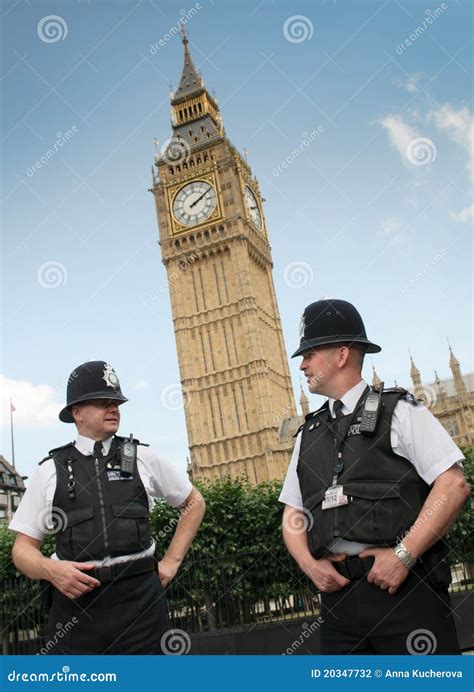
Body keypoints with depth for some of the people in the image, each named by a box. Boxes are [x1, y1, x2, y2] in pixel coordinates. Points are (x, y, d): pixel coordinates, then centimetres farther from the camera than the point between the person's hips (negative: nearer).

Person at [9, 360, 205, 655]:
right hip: (74, 600, 0)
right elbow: (23, 547, 8)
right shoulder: (51, 470, 5)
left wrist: (171, 561, 10)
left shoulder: (142, 458, 6)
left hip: (140, 600, 0)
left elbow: (195, 502, 18)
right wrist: (51, 569, -13)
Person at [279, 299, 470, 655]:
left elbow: (454, 485, -8)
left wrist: (402, 555, -14)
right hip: (337, 590, 5)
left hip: (403, 585, -5)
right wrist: (311, 565, -1)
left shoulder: (397, 411, 1)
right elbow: (293, 514, 17)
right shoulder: (309, 433, 16)